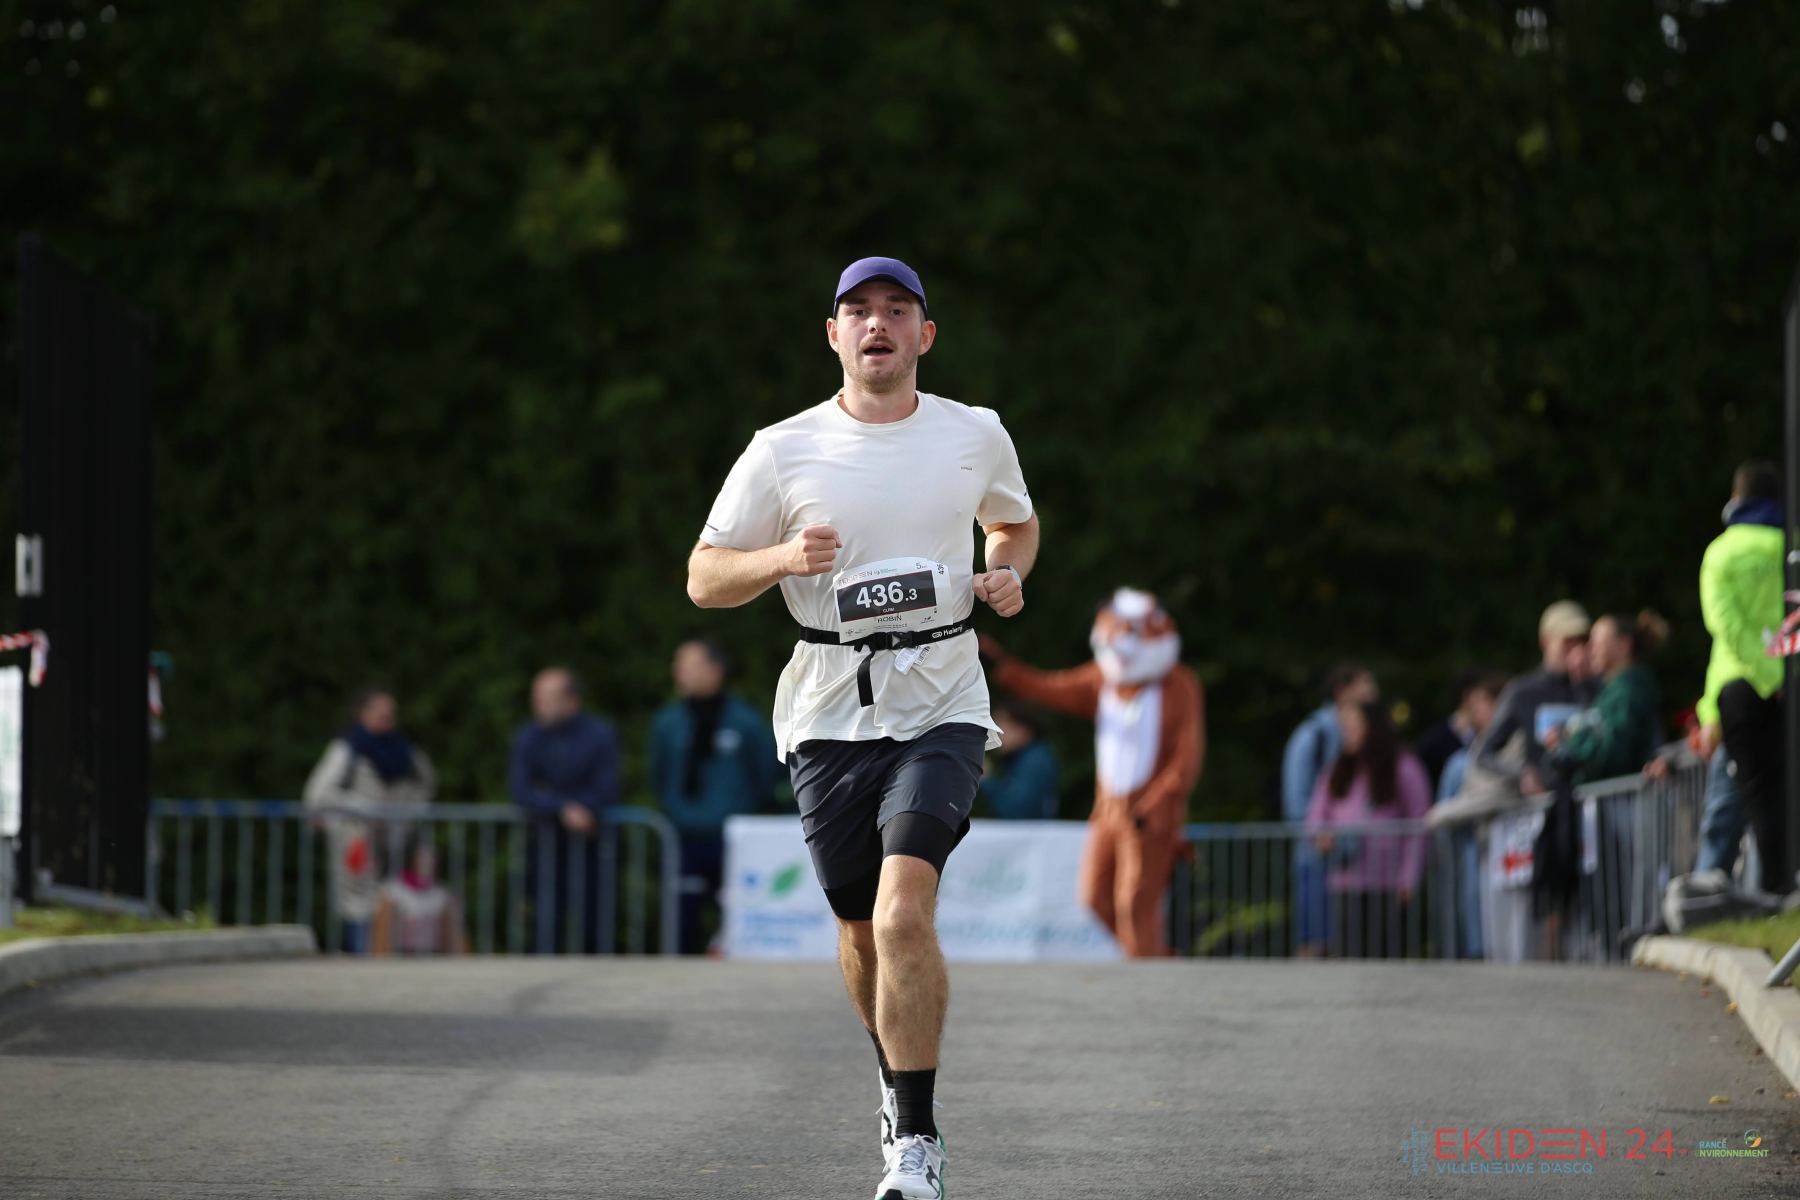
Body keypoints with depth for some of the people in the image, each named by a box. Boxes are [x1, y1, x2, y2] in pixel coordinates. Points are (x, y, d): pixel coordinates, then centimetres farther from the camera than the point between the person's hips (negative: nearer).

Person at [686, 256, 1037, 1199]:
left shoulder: (975, 435, 5)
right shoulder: (782, 451, 0)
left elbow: (1016, 522, 26)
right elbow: (704, 579, 3)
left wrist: (1009, 575, 3)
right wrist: (783, 558, -16)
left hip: (939, 706, -1)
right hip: (830, 713, 1)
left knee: (905, 914, -20)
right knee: (862, 931, 9)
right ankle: (897, 1080, 39)